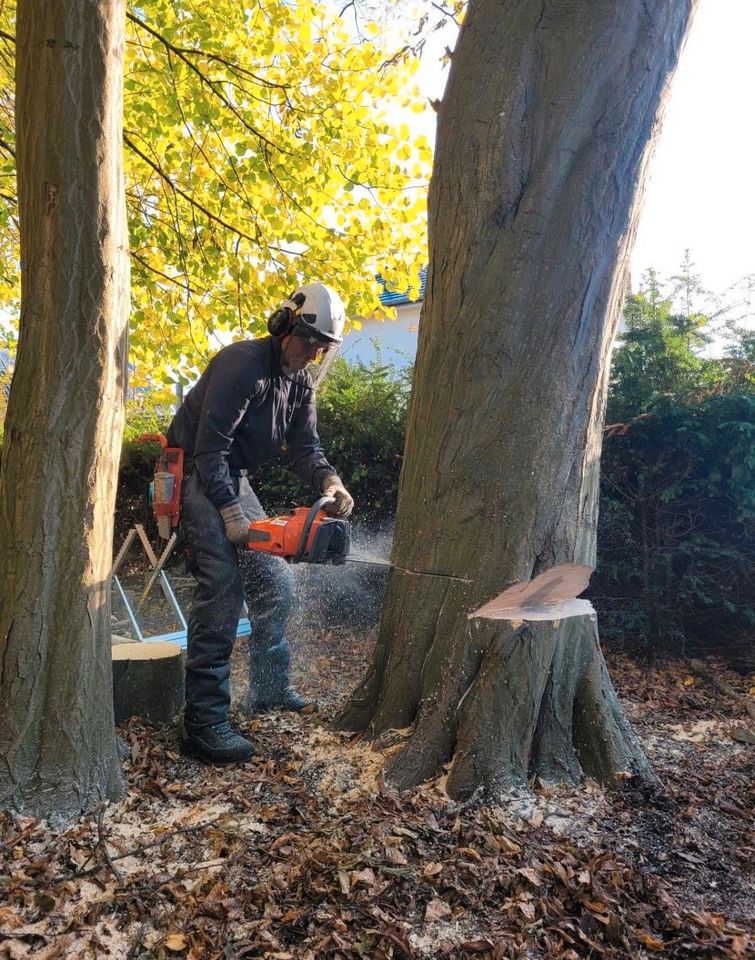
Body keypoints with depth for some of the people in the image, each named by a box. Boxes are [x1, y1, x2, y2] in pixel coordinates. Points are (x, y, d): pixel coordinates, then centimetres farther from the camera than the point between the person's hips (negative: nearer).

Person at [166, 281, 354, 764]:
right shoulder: (243, 363, -20)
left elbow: (304, 446, 0)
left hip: (234, 479, 9)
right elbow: (210, 443, -25)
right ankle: (205, 721, -13)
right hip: (197, 477, -9)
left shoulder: (301, 382, 7)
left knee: (275, 584, 10)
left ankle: (270, 689, 24)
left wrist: (330, 481, -20)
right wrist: (230, 512, -27)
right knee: (222, 588, -18)